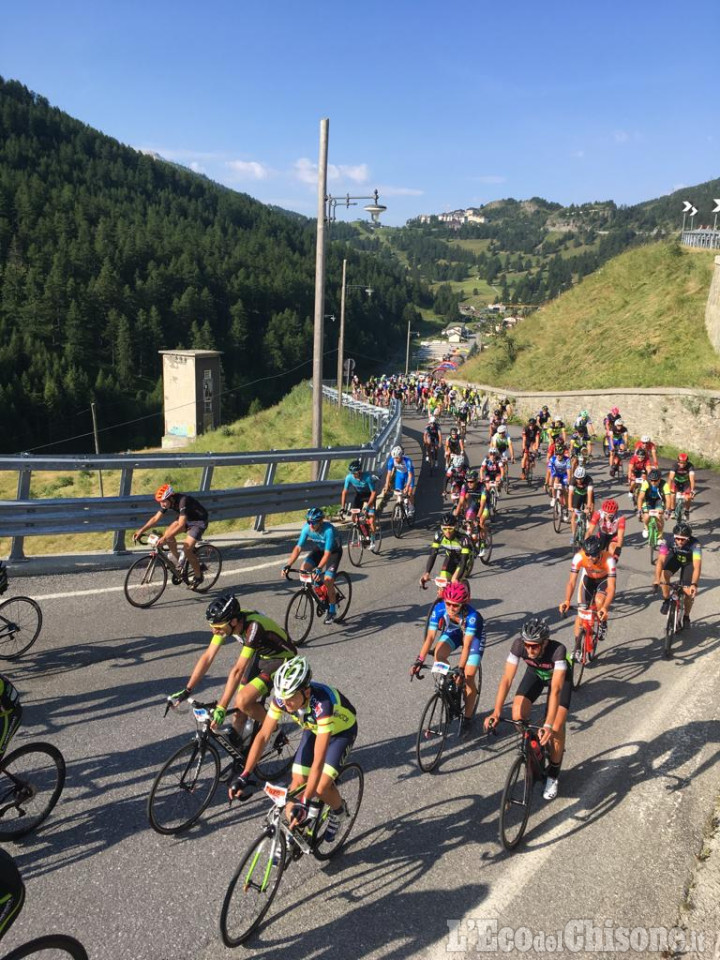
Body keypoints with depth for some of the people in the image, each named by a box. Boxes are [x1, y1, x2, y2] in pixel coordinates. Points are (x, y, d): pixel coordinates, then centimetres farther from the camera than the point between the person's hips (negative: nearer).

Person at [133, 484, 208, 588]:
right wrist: (141, 530, -16)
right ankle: (176, 560, 6)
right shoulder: (167, 502, -11)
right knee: (168, 533, -14)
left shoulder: (183, 501, -35)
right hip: (186, 519, 8)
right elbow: (155, 518, -5)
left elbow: (181, 525, -42)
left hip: (199, 522, -8)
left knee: (187, 549, -17)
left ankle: (198, 576, 3)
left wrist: (164, 538, -47)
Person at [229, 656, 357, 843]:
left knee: (321, 788, -17)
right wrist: (244, 776, -30)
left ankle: (339, 811, 15)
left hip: (341, 731, -5)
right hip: (313, 728, 5)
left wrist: (304, 802, -46)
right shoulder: (282, 697, -29)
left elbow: (318, 761, -44)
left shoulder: (322, 704, -44)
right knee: (297, 783, -7)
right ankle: (292, 828, 19)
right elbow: (263, 736, -24)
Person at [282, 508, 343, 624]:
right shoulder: (307, 528, -23)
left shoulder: (328, 530, -37)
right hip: (319, 549, 5)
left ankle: (332, 610, 3)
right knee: (303, 569, -17)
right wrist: (288, 565, -33)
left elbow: (327, 553, -38)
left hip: (333, 551, -5)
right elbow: (298, 548, -22)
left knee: (328, 580, -19)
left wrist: (318, 569, -50)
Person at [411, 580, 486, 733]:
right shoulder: (439, 609, -32)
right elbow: (430, 636, -32)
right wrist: (419, 660, -40)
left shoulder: (471, 616, -39)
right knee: (438, 655, -27)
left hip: (474, 634, -3)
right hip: (453, 631, 3)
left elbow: (466, 645, -40)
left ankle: (467, 718, 11)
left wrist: (460, 668, -48)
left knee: (468, 678, -8)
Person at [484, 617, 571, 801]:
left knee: (556, 728, -15)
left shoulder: (558, 650, -41)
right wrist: (496, 712, -43)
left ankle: (553, 775, 8)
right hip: (535, 674, 3)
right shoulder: (519, 644, -34)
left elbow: (555, 689, -45)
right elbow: (507, 679, -34)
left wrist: (548, 725, -53)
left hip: (560, 677, -3)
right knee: (518, 714, -18)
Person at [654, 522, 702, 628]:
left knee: (689, 592, -10)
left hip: (689, 562, -1)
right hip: (674, 557, 1)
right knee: (664, 575, -30)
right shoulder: (667, 541, -35)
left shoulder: (695, 544, -39)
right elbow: (660, 561, -40)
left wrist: (694, 585, -59)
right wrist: (657, 580, -52)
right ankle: (666, 600, -2)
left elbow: (697, 566, -46)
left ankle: (686, 616, 18)